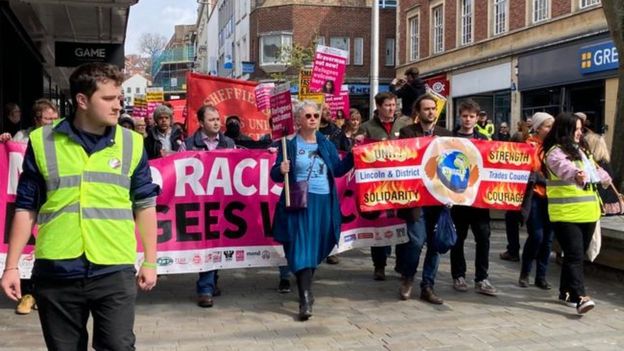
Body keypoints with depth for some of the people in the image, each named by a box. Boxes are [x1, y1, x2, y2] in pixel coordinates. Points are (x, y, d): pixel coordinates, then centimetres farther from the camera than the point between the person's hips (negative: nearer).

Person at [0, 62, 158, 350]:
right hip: (56, 273, 1)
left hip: (114, 272, 0)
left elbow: (144, 205, 9)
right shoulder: (42, 142, 1)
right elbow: (26, 208, 6)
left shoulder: (132, 143, 4)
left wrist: (149, 262, 7)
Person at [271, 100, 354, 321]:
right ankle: (305, 300, -11)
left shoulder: (326, 144, 11)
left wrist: (353, 155, 2)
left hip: (324, 202, 5)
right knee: (302, 250, -10)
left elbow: (338, 170, 12)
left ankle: (305, 290, 30)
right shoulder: (290, 144, -2)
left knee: (316, 249, 12)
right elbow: (276, 175, -2)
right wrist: (280, 170, -23)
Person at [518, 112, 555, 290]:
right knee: (536, 236, -10)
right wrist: (547, 179, -18)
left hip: (550, 196, 5)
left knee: (548, 237, 4)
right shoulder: (530, 145, -5)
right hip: (534, 195, -5)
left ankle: (541, 276, 15)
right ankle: (524, 273, 8)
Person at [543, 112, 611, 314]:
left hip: (587, 213, 9)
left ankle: (566, 291, 27)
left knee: (578, 254, 14)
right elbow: (563, 167, -36)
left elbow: (593, 168, 35)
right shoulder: (556, 152, -13)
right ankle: (580, 297, -18)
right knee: (575, 256, -14)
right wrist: (576, 174, -53)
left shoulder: (581, 150, 17)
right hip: (566, 214, -9)